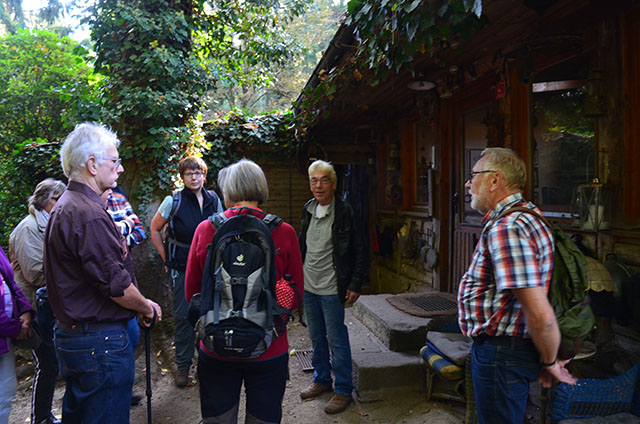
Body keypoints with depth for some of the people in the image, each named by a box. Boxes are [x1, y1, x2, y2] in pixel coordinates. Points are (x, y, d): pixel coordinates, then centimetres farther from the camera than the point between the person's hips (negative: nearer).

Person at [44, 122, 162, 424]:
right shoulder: (89, 214, -22)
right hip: (101, 342, -11)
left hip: (70, 334, 11)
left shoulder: (64, 206, 13)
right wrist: (147, 308, -6)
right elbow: (115, 283, -22)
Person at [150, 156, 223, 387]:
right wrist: (166, 258, 1)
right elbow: (155, 229, 3)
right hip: (182, 268, -3)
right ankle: (183, 366, 17)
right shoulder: (174, 201, -7)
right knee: (183, 316, 2)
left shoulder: (213, 200, 3)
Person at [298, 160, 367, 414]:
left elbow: (360, 253, -11)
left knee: (337, 340, 3)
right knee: (317, 338, 18)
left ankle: (343, 391, 18)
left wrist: (355, 285, -14)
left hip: (331, 289, -6)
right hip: (308, 287, 7)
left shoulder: (344, 213, -14)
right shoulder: (308, 209, 6)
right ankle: (322, 380, 35)